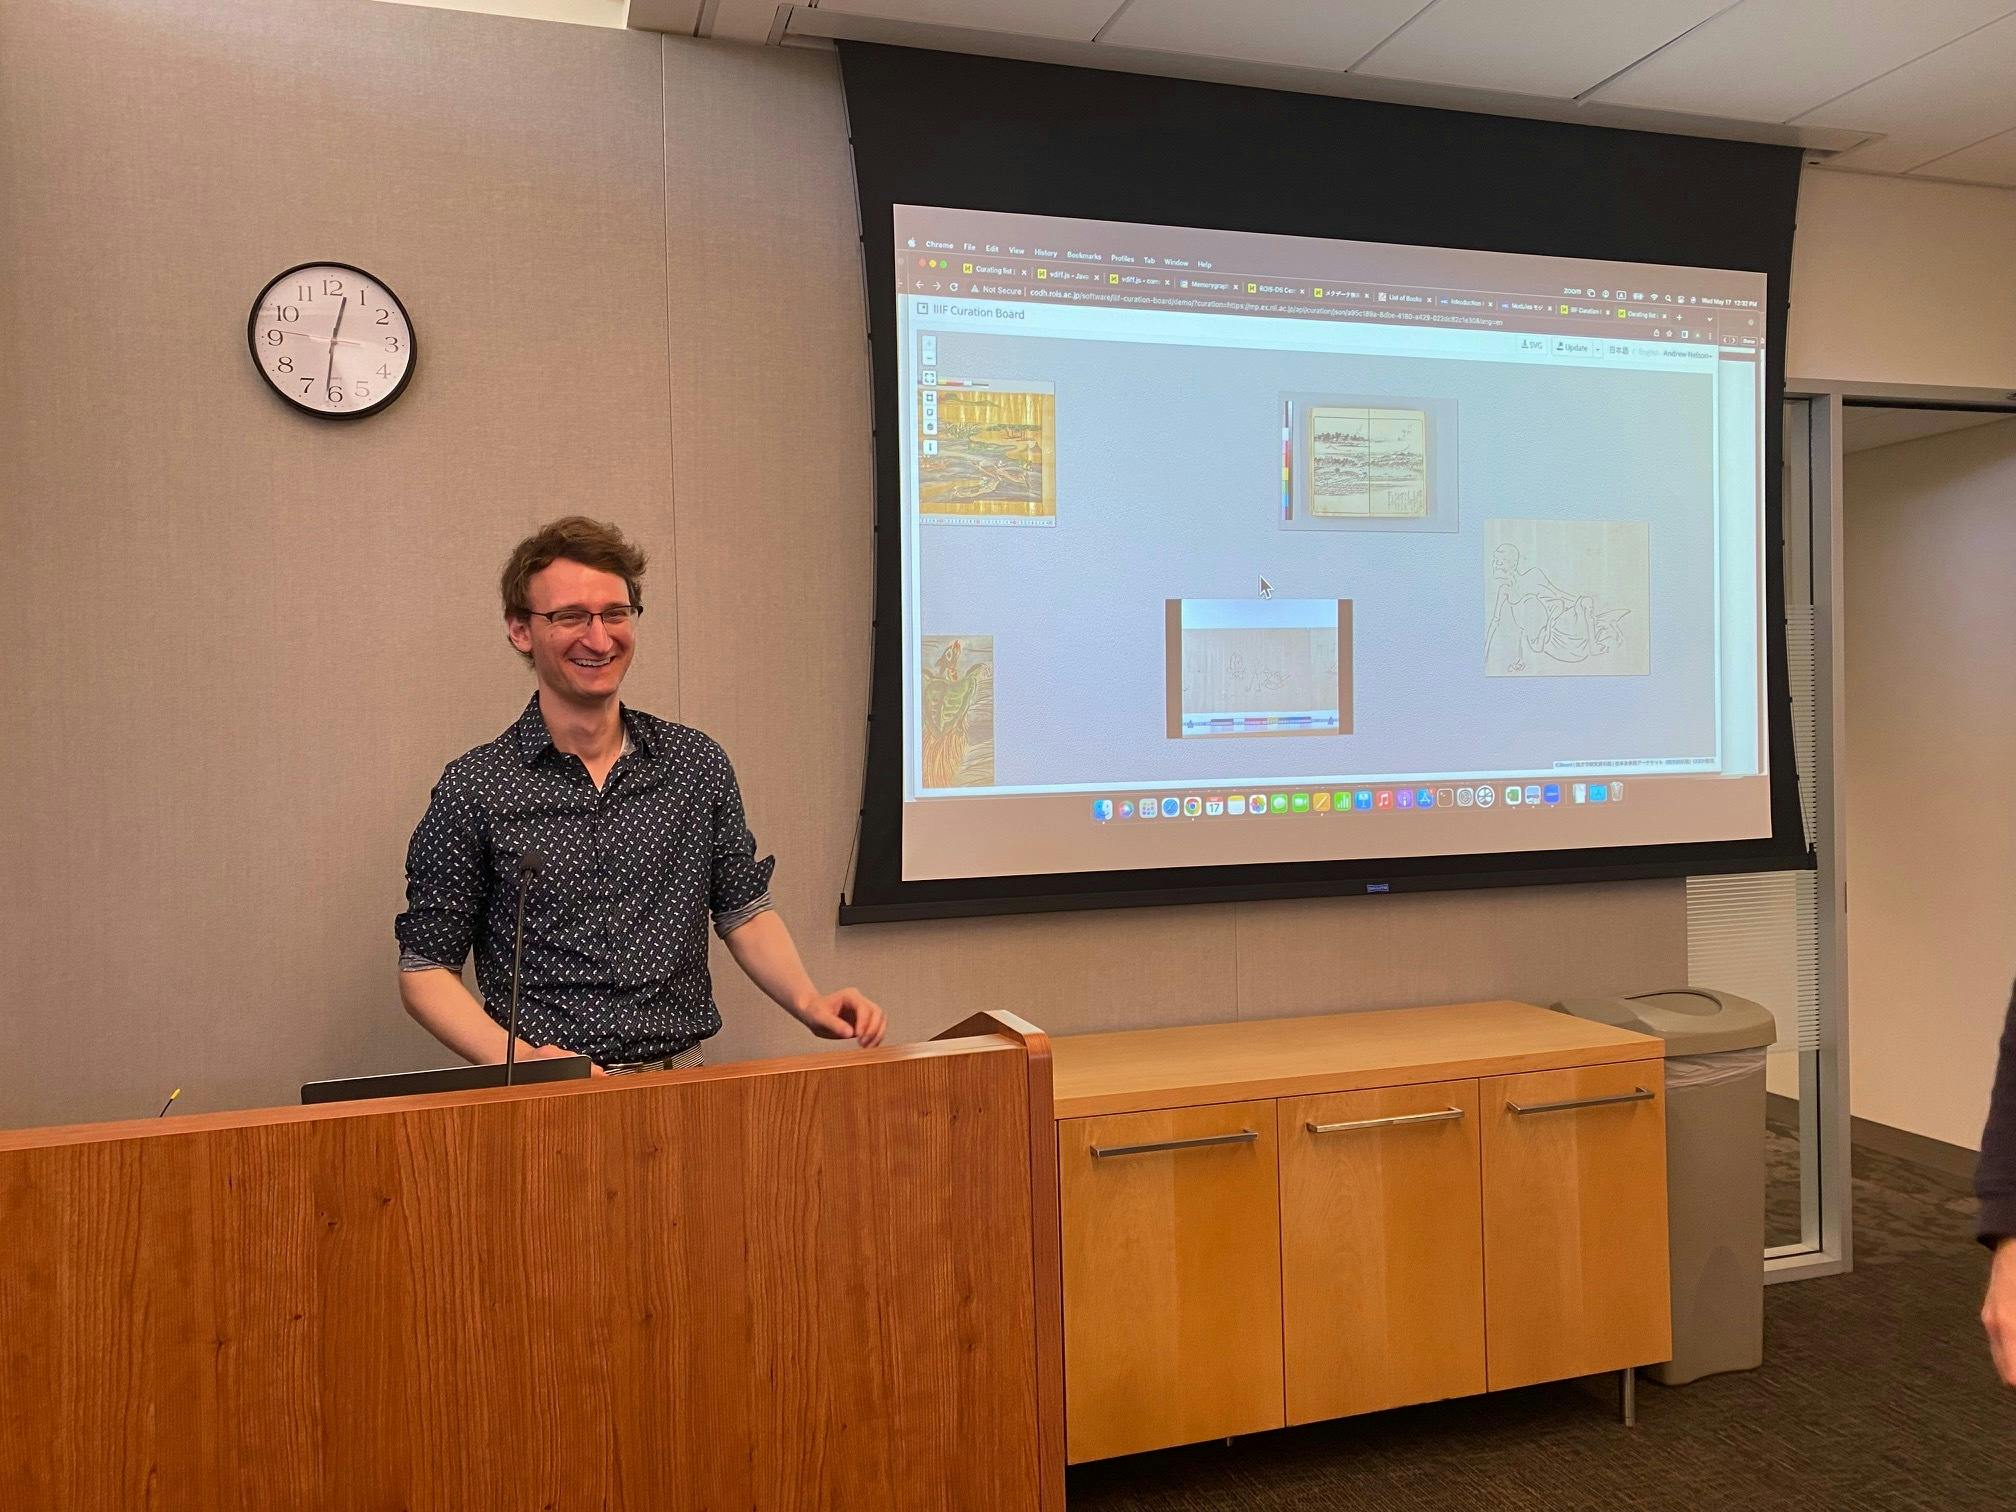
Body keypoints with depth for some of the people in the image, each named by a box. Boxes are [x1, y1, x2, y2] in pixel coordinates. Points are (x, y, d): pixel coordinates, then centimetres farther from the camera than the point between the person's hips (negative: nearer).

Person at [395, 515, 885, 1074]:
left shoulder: (700, 765, 7)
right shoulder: (474, 790, -1)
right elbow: (425, 969, 3)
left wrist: (807, 1001, -1)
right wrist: (516, 1058, -12)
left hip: (686, 1078, 2)